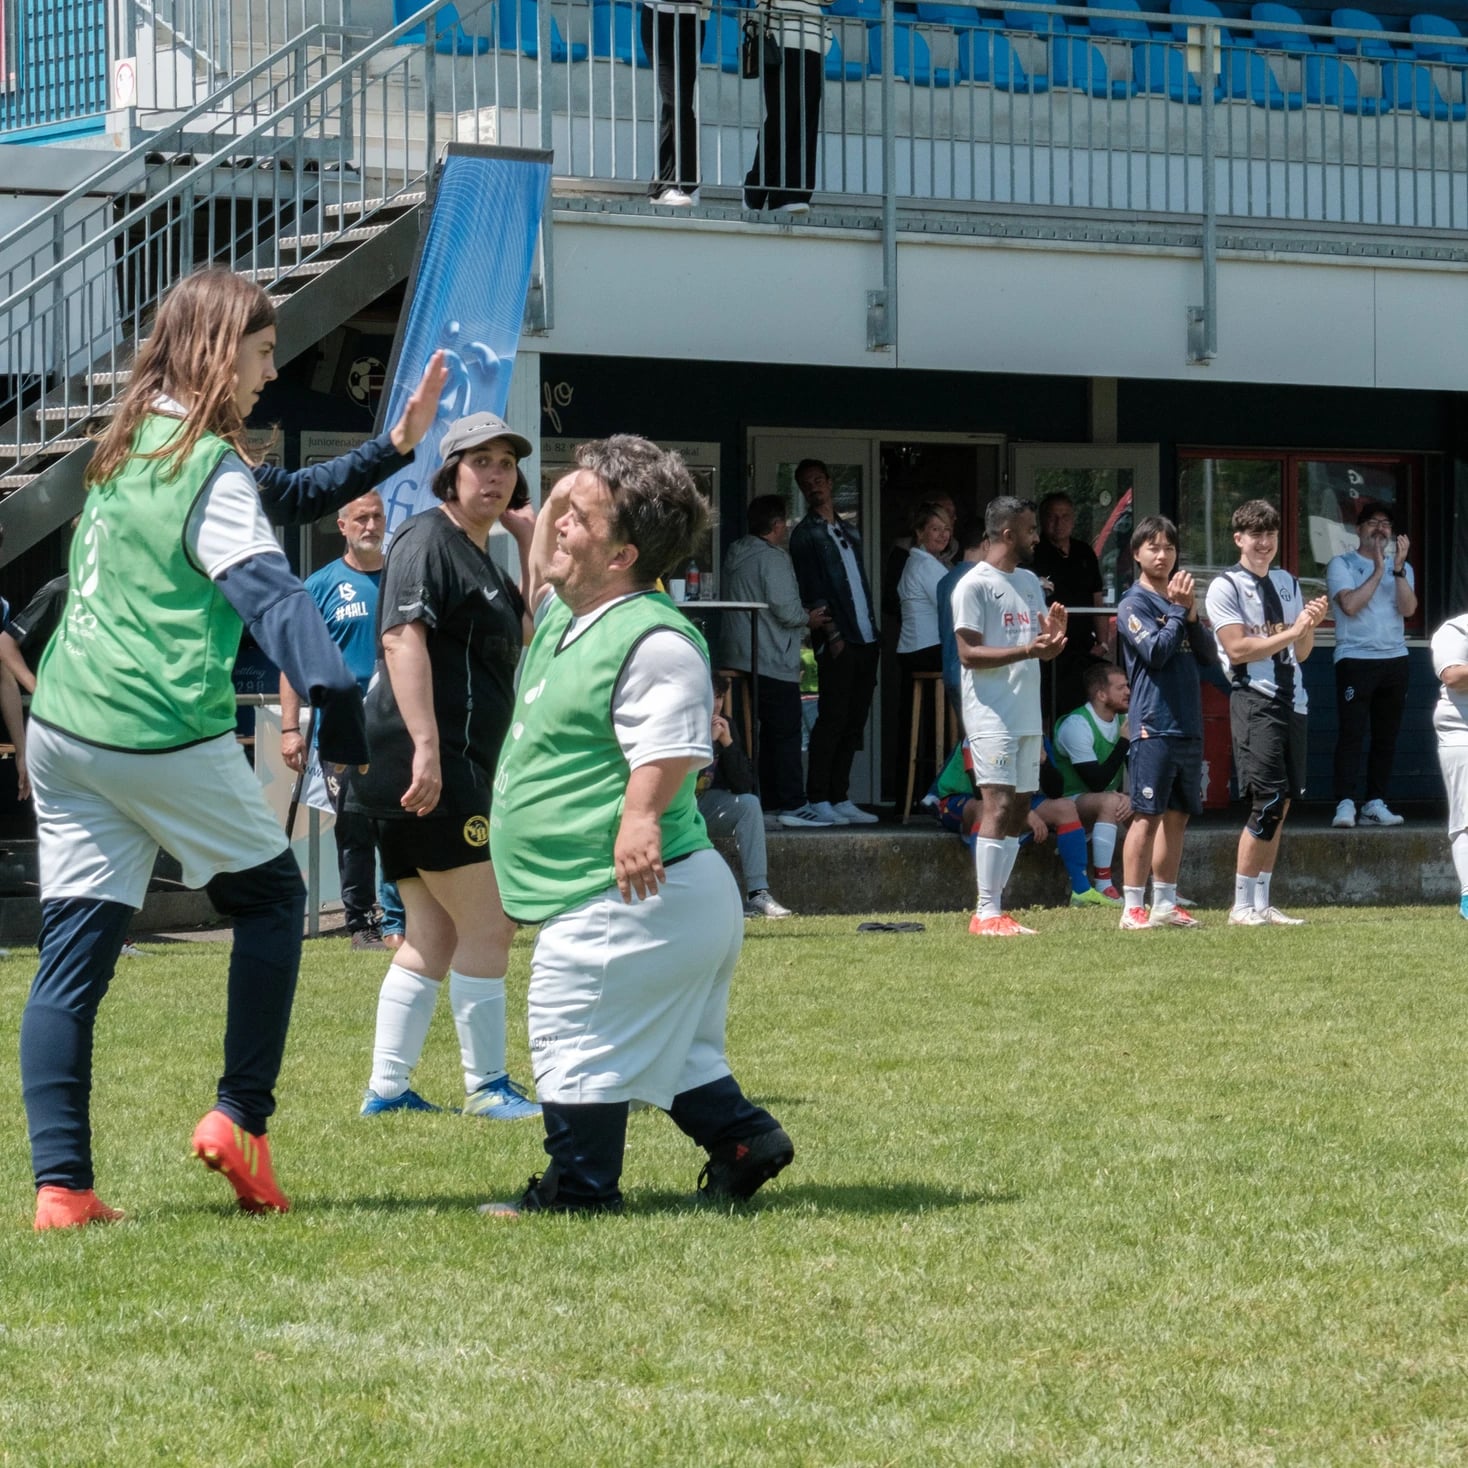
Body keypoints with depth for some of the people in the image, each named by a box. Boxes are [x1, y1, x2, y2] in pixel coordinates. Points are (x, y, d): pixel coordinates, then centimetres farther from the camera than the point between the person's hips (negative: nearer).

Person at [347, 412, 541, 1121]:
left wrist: (531, 546, 15)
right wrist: (425, 747, -29)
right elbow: (402, 639, -21)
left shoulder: (482, 556, 21)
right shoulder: (427, 538, -9)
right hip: (425, 766, -11)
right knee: (487, 926, -7)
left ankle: (386, 1088, 14)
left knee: (433, 938, 12)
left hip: (451, 768, 11)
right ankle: (487, 1086, 0)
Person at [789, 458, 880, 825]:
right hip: (836, 642, -7)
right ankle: (819, 800, -7)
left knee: (854, 722, 6)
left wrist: (875, 634, 15)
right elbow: (811, 591, -8)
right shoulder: (806, 534, 0)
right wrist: (831, 634, -16)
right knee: (832, 719, -9)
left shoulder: (849, 532, 21)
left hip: (865, 640, 7)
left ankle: (840, 798, 10)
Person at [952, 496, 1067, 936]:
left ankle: (993, 907, 10)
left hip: (1027, 715, 8)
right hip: (992, 715, -8)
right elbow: (969, 653, -14)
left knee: (1020, 810, 7)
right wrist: (1027, 650, -24)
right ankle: (986, 913, -14)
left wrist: (1052, 638, -3)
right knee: (999, 806, -14)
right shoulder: (975, 586, -8)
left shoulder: (1030, 582, 17)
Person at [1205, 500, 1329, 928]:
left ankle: (1262, 904, 12)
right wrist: (1290, 632, -16)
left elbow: (1300, 653, 18)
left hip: (1293, 701, 7)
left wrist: (1310, 625, -2)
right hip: (1254, 703, -7)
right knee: (1268, 802, -12)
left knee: (1282, 803, 6)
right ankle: (1242, 906, -5)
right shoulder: (1225, 587, -4)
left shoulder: (1287, 583, 17)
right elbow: (1237, 649, -13)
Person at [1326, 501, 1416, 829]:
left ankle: (1375, 804, 8)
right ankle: (1345, 805, -15)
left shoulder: (1402, 568, 14)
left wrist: (1398, 568, -13)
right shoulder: (1342, 564, 3)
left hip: (1394, 659, 4)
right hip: (1355, 658, -4)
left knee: (1386, 737, 4)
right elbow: (1350, 605, -13)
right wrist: (1378, 571, -11)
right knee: (1351, 734, -12)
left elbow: (1408, 608, -3)